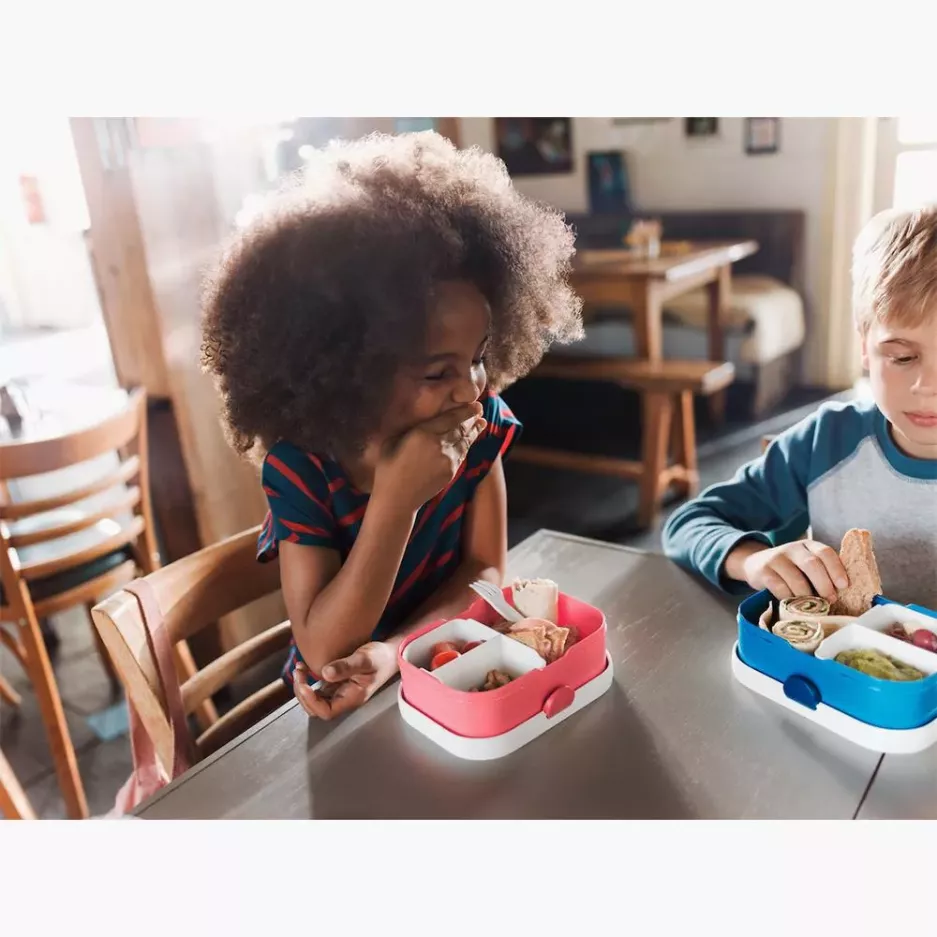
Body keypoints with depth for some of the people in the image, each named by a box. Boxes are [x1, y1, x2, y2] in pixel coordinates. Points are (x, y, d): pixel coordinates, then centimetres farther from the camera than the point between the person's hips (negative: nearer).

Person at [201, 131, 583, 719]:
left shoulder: (481, 425, -13)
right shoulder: (300, 470, -20)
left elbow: (485, 570, -8)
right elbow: (324, 653, -22)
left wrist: (393, 651, -24)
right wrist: (396, 499, -32)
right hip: (342, 713, -2)